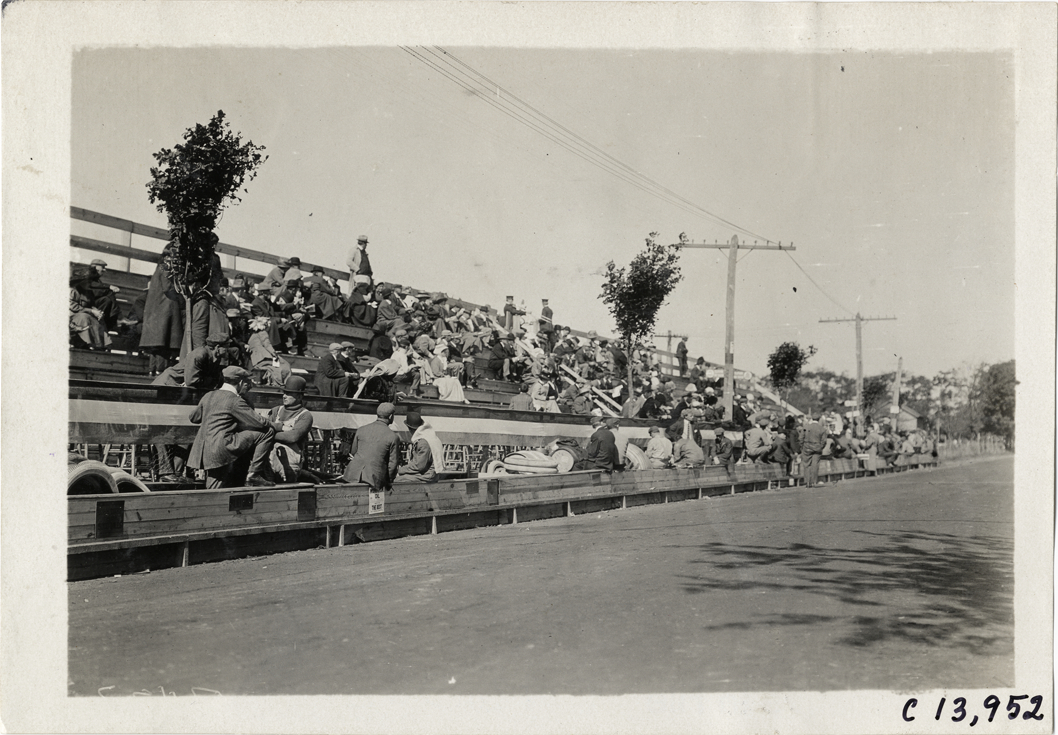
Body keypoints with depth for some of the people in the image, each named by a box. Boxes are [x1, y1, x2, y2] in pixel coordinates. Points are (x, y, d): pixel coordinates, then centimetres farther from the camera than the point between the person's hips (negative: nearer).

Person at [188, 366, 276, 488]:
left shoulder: (208, 396, 14)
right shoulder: (235, 401, -9)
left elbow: (194, 418, 29)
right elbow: (259, 422, -11)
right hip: (222, 447, -9)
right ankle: (254, 474, -7)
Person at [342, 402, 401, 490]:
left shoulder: (361, 430, 6)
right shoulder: (393, 437, -4)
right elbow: (393, 462, -1)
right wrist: (388, 481, 11)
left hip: (355, 474, 3)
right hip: (375, 478, -3)